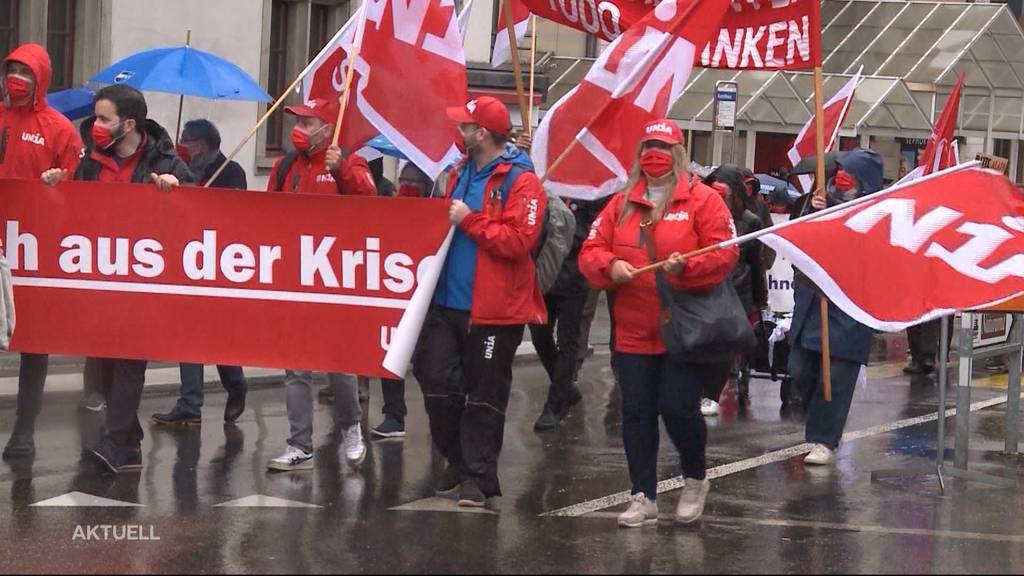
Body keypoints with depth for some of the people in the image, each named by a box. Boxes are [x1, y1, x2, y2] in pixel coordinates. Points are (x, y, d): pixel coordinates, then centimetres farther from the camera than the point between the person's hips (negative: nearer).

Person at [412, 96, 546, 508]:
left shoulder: (521, 181, -11)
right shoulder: (462, 173, 15)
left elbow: (519, 241, -21)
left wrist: (470, 220, -18)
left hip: (493, 309, -7)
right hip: (448, 301, 7)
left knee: (484, 397, 2)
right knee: (437, 381, 6)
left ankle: (478, 478, 9)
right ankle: (457, 462, 21)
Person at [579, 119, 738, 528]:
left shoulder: (703, 200, -2)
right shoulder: (621, 204, 11)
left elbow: (725, 253, -9)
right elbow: (591, 252, 8)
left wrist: (686, 267, -25)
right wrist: (610, 266, -13)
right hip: (634, 333, 4)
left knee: (678, 408, -8)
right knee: (636, 413, 4)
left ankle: (695, 480, 20)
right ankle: (644, 498, 13)